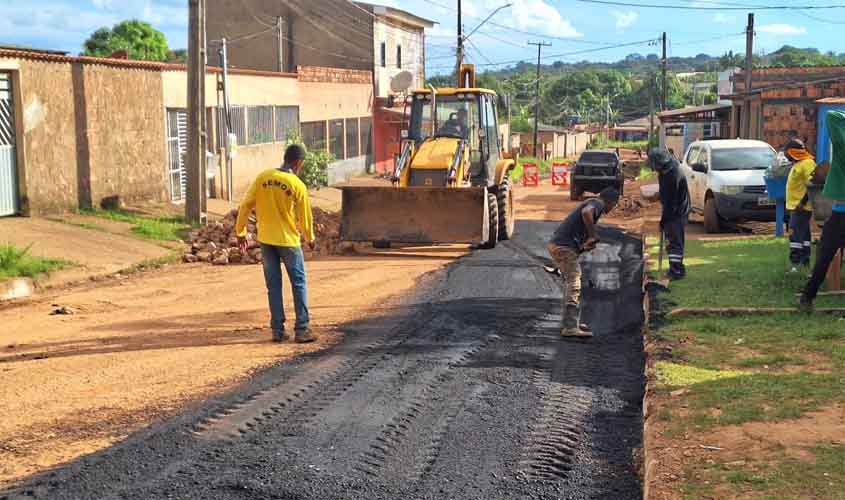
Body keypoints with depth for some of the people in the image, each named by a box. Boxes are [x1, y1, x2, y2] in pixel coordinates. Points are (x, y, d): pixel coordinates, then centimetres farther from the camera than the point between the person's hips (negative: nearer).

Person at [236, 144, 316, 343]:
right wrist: (310, 238, 15)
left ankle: (277, 330, 10)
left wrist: (240, 231, 10)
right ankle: (302, 330, 5)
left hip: (266, 240, 4)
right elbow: (305, 217, -3)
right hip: (288, 240, -4)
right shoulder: (298, 186, -11)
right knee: (298, 284, 7)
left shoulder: (262, 177, -2)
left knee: (273, 286, 10)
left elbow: (245, 206, -1)